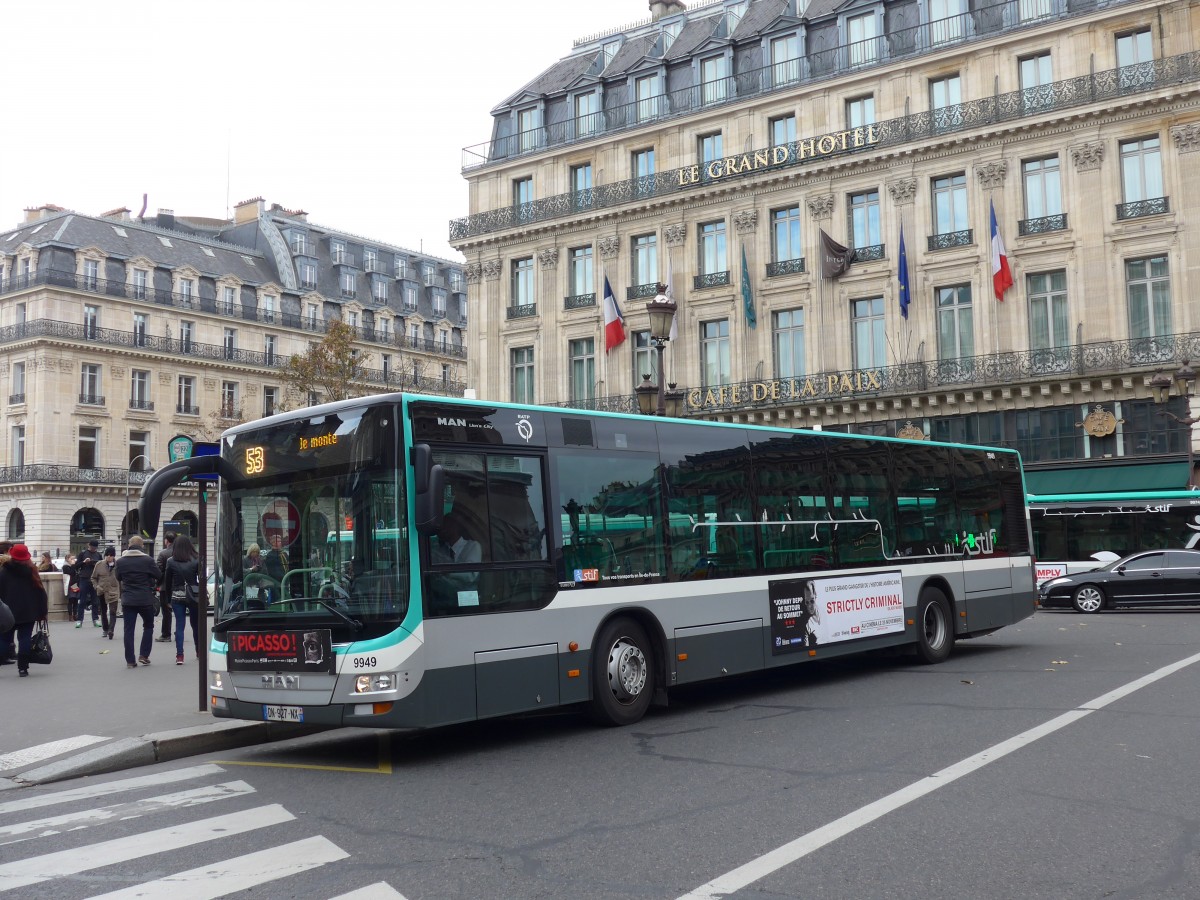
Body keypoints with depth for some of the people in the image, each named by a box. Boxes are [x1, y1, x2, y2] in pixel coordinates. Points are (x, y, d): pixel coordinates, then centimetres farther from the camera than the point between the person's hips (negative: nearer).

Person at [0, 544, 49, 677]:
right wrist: (43, 611, 5)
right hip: (28, 612, 0)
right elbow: (40, 592, 0)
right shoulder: (31, 571, 0)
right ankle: (23, 668, -1)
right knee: (24, 639, 2)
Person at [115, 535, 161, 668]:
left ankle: (130, 660, 3)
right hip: (145, 599, -2)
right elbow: (158, 576, 0)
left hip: (127, 600, 2)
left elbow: (118, 578, 11)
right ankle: (144, 655, 9)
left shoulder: (120, 561, -2)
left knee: (129, 629, 5)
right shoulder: (148, 560, -10)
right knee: (148, 626, 16)